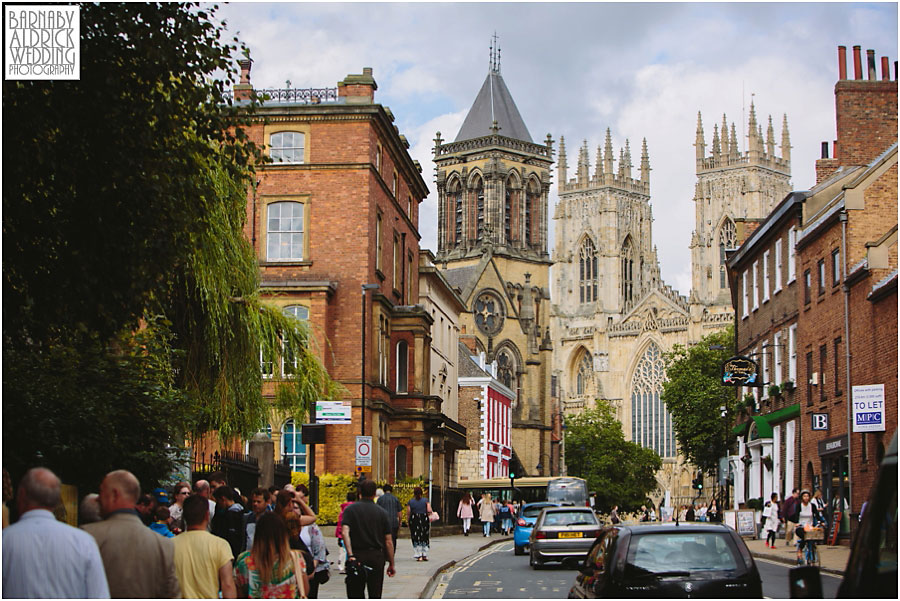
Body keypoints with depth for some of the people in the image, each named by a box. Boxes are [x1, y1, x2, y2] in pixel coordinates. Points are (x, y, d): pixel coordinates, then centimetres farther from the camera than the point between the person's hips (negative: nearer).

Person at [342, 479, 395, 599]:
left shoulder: (350, 509, 0)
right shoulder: (381, 513, 4)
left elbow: (345, 532, -16)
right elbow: (388, 542, 4)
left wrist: (350, 555, -22)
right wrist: (391, 564, 11)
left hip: (357, 556, -1)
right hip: (377, 557, 1)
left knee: (356, 594, 5)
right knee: (375, 596, 9)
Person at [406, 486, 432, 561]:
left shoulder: (410, 502, -1)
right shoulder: (425, 500, 0)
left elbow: (408, 513, -3)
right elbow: (429, 511, -10)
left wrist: (408, 521, 9)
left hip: (414, 521, -1)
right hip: (424, 520, 1)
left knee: (416, 539, 4)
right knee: (425, 538, 13)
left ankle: (419, 556, -1)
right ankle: (425, 555, 12)